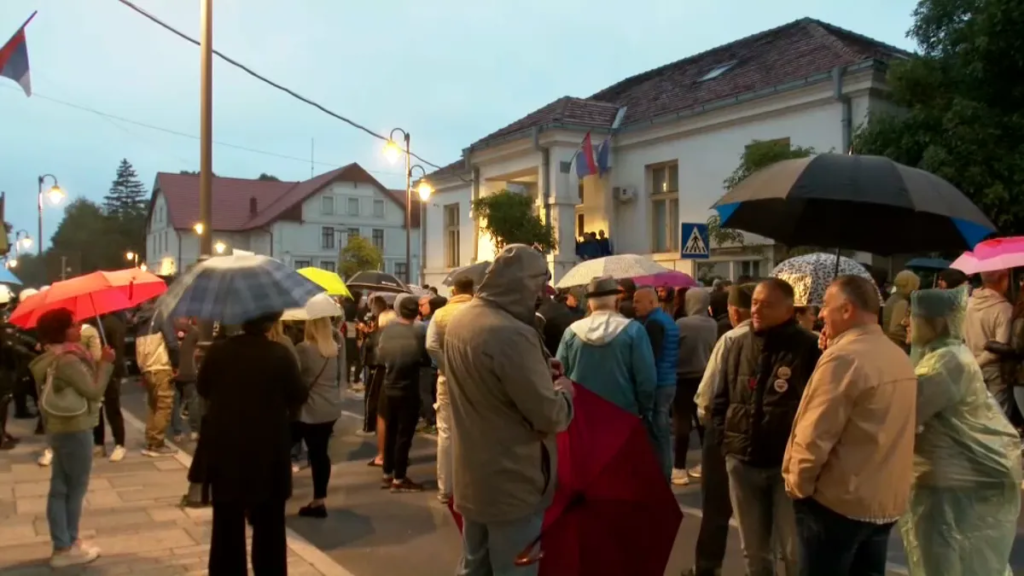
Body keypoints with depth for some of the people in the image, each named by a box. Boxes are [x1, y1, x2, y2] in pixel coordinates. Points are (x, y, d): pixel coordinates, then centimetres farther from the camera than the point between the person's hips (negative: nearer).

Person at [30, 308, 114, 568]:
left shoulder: (56, 357, 8)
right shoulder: (68, 360, -23)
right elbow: (94, 391, -20)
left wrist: (97, 365, 2)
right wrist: (105, 363, -14)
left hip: (60, 428, 9)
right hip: (74, 430, -9)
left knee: (60, 488, 13)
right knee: (76, 488, 3)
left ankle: (62, 544, 22)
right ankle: (67, 547, 13)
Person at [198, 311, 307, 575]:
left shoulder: (217, 351, -8)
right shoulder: (281, 355, -15)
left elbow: (202, 389, 7)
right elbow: (299, 397, -6)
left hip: (224, 450, 2)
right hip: (268, 452, -2)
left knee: (227, 524, 15)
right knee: (269, 526, 11)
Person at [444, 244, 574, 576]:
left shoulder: (460, 320, 2)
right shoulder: (513, 334, -27)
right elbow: (549, 416, -22)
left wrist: (541, 371, 8)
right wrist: (564, 389, -1)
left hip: (471, 476, 8)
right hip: (512, 482, -8)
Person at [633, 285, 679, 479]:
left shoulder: (653, 323, -15)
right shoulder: (668, 320, 15)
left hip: (657, 384, -10)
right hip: (668, 382, 10)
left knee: (657, 435, -5)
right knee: (663, 434, 14)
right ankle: (664, 477, 21)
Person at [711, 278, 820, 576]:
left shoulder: (808, 348, -11)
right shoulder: (738, 346, 6)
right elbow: (720, 400, 13)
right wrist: (726, 439, 5)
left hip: (788, 463, -5)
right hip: (742, 463, 5)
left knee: (795, 552, 6)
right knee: (754, 551, 18)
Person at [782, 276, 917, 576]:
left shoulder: (843, 357, -18)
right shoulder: (899, 356, 9)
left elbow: (815, 435, -19)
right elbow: (883, 426, 13)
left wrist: (797, 484, -7)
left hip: (838, 500, -8)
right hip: (887, 500, 8)